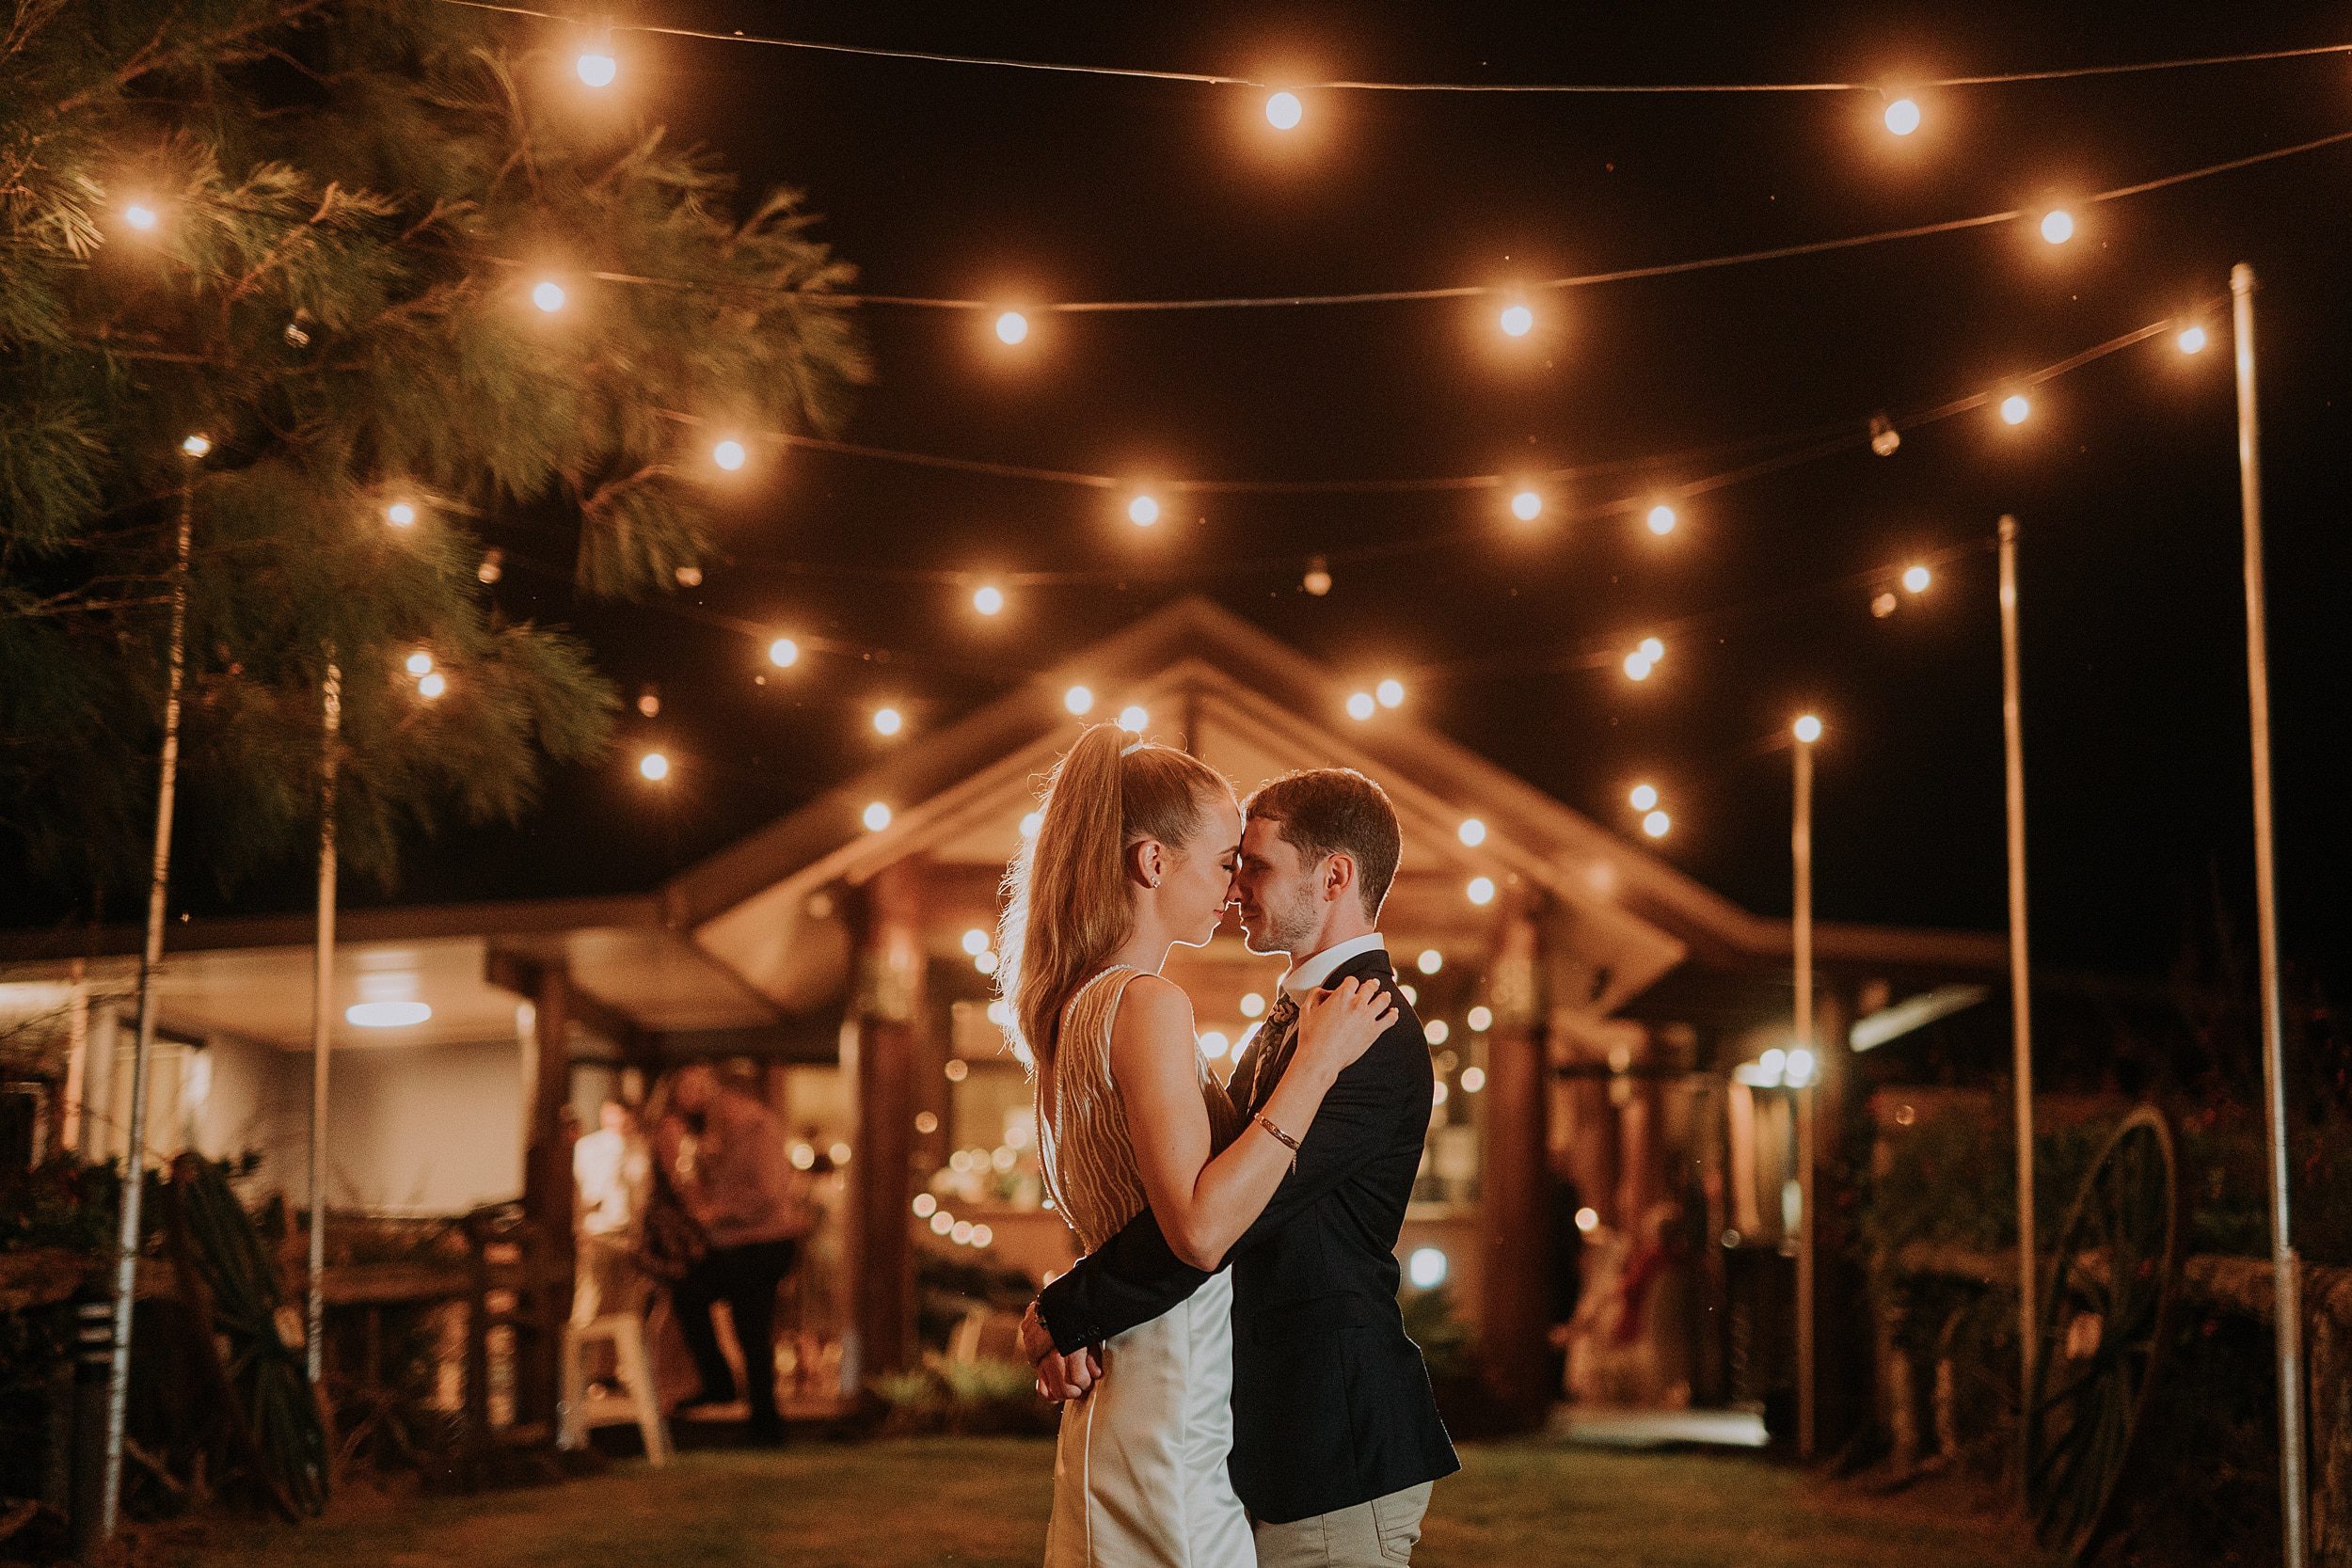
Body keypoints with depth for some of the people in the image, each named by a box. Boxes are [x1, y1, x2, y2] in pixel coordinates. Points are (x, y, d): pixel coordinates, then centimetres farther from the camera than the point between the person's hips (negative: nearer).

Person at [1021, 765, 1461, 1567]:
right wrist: (1079, 1318, -6)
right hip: (1277, 1424, 10)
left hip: (1335, 1437, -9)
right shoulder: (1289, 1025, 17)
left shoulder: (1373, 1035, -18)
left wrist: (1063, 1313, -16)